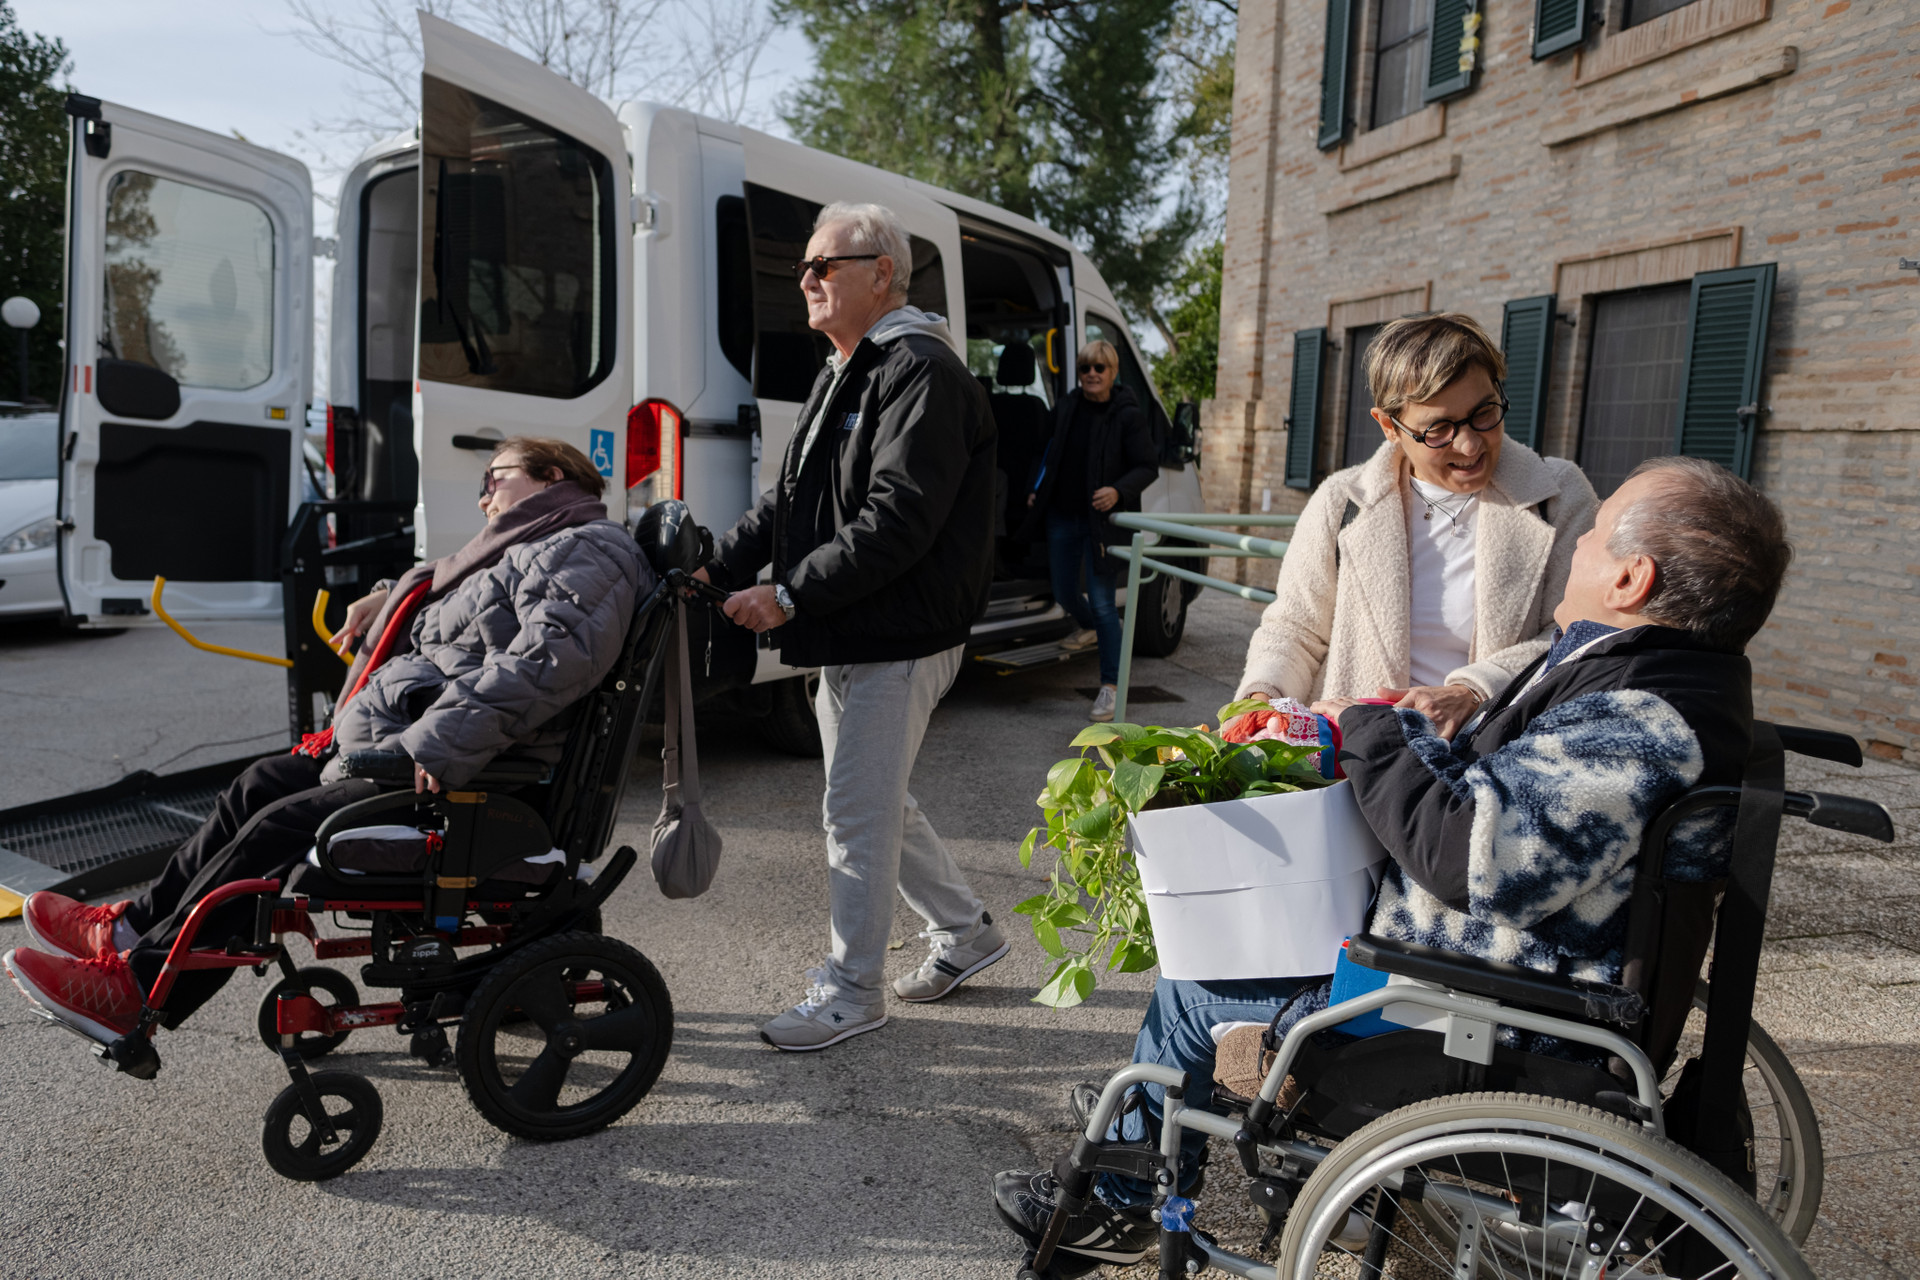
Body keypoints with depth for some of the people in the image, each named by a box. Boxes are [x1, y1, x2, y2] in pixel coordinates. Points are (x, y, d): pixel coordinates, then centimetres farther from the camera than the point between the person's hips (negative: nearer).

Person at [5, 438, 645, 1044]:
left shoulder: (585, 551, -11)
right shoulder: (522, 551, 23)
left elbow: (548, 660, -29)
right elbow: (443, 582, 45)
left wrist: (439, 744, -34)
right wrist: (387, 599, 25)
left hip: (451, 776, -11)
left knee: (280, 828, -14)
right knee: (260, 785, 15)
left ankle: (137, 988, -3)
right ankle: (134, 925, 26)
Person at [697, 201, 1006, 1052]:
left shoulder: (921, 375, -16)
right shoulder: (845, 374, 18)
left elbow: (895, 524, -24)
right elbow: (789, 498, 17)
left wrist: (789, 597, -23)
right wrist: (717, 568, 5)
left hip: (896, 639, -10)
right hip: (850, 638, 10)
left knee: (857, 813, -1)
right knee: (876, 800, 19)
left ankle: (850, 991, 15)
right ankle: (964, 931, 36)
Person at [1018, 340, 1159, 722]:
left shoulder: (1128, 415, -9)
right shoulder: (1069, 406, 6)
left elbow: (1148, 467, -9)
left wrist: (1119, 491, -25)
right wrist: (1037, 490, 14)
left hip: (1101, 520, -6)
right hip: (1062, 516, 6)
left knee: (1101, 600, -9)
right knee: (1064, 592, 17)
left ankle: (1110, 686, -1)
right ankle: (1089, 629, 52)